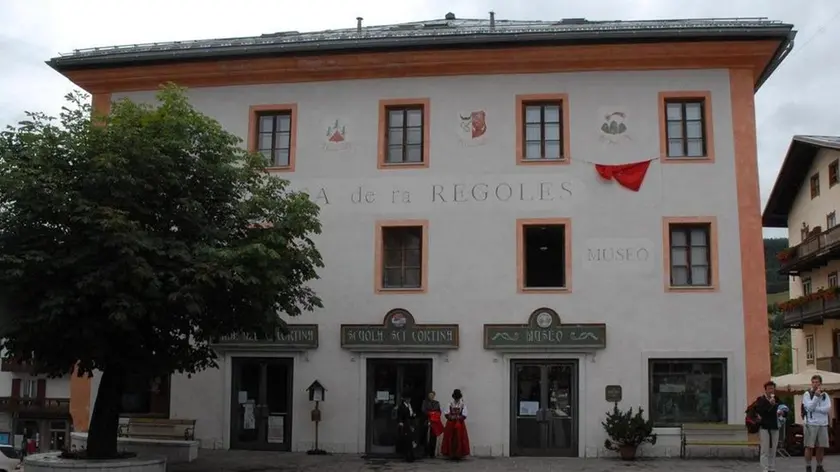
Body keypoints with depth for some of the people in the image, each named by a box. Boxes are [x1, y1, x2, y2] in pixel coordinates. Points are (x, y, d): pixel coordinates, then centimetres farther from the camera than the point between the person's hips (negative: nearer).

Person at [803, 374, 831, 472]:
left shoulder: (825, 395, 8)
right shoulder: (807, 394, -1)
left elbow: (828, 408, -5)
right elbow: (809, 407, -15)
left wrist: (815, 408, -11)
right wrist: (816, 395, -19)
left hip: (823, 424, 3)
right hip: (811, 424, -3)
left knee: (821, 447, 8)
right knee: (809, 446, -1)